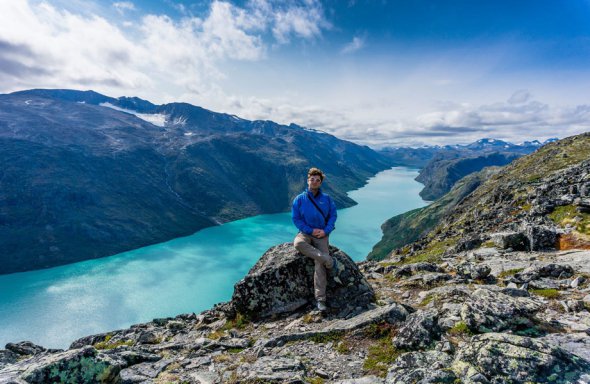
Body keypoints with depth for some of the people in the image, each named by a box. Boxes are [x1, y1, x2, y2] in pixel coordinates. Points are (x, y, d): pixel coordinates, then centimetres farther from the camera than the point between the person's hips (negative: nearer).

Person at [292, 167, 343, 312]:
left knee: (320, 264, -19)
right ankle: (331, 262, -25)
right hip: (306, 232, 0)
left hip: (322, 235, 0)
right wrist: (311, 230, -11)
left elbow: (333, 215, 7)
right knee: (298, 243, -36)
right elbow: (296, 219, -1)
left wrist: (326, 231, -10)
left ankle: (320, 299, -13)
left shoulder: (326, 199, 6)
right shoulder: (299, 199, 1)